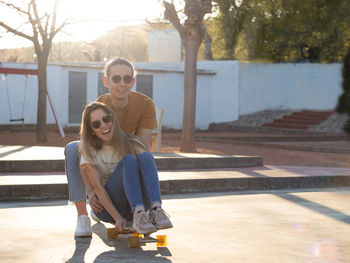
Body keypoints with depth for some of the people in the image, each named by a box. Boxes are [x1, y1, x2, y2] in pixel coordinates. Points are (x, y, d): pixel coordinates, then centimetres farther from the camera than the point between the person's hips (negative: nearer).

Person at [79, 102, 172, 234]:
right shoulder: (90, 152, -1)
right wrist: (117, 218, -24)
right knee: (128, 160, -25)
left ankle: (156, 209, -43)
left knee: (145, 156, -22)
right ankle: (139, 213, -46)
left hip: (140, 202, 2)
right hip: (107, 209, -2)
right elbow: (97, 187, -10)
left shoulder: (132, 143, 4)